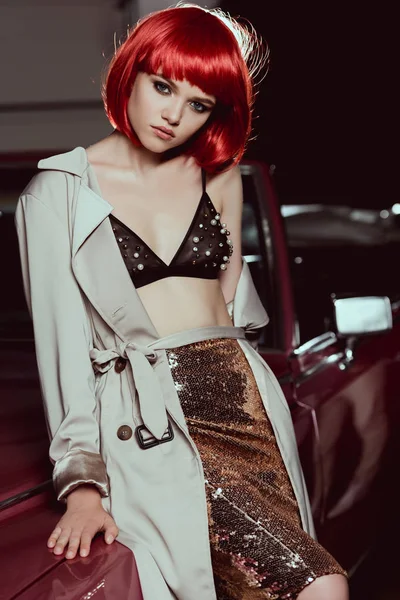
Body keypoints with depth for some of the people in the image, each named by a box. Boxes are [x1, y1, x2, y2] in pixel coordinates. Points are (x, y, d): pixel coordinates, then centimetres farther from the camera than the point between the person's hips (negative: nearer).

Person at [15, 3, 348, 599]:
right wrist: (83, 481, -9)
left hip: (241, 397, 5)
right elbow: (61, 343, -3)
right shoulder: (57, 193, 3)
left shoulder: (219, 175, 14)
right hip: (148, 421, -5)